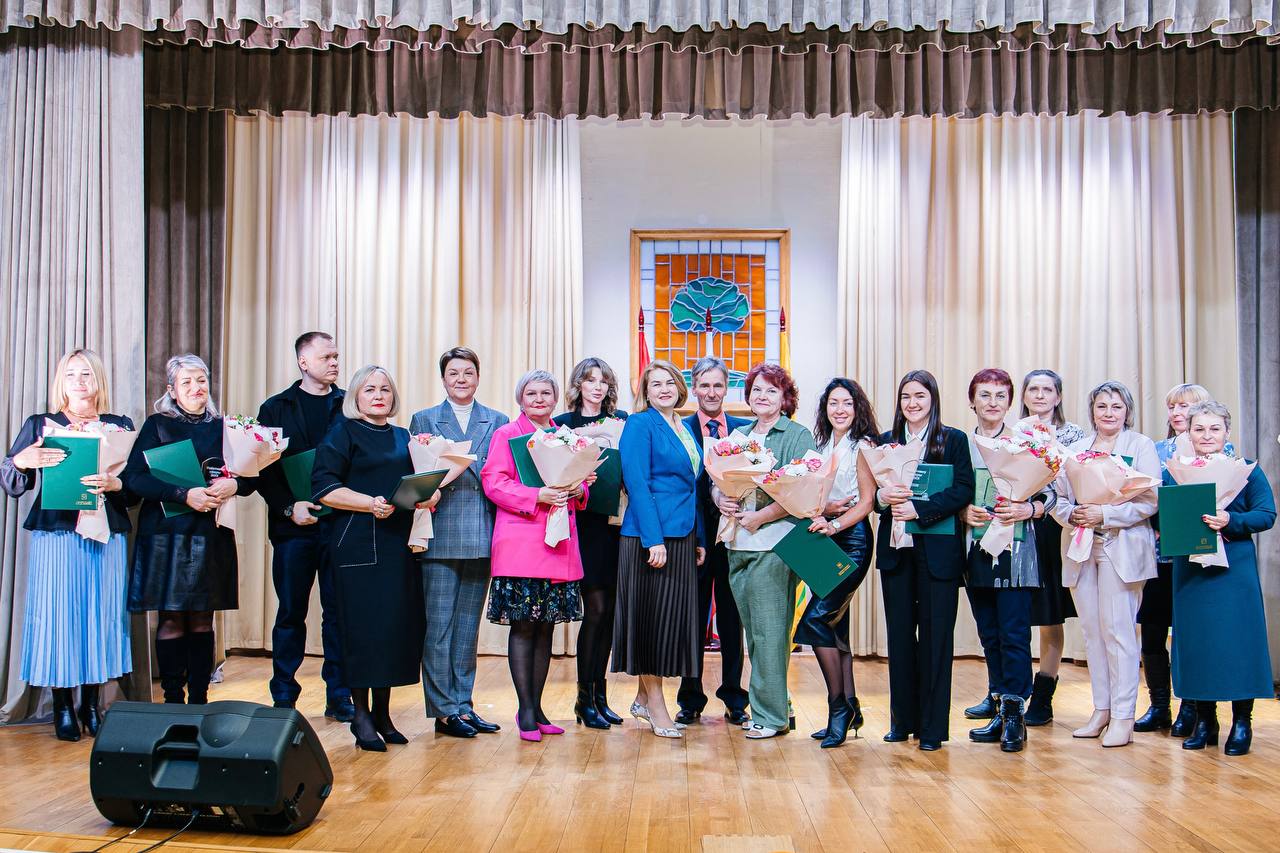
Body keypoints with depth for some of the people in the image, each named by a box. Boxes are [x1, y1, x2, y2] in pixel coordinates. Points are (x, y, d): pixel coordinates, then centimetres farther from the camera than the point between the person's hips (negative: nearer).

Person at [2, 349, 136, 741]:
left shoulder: (121, 426, 10)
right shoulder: (40, 425, 8)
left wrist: (114, 484, -16)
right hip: (55, 535, -1)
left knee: (102, 615, 2)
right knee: (57, 616, -2)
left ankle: (90, 704, 15)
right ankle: (62, 707, 10)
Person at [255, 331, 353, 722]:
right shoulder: (276, 408, 8)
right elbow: (263, 469, 2)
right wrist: (289, 506, -11)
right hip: (294, 527, 0)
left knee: (339, 612, 5)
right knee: (290, 613, 7)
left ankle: (339, 697, 14)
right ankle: (283, 699, 18)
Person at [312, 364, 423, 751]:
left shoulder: (404, 438, 19)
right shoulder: (343, 433, 3)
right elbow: (324, 488, -8)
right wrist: (371, 503, -19)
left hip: (399, 542, 5)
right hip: (358, 544, -5)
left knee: (397, 624, 4)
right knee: (363, 625, -6)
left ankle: (382, 713, 14)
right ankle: (361, 716, 4)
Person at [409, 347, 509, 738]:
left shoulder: (498, 422, 11)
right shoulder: (424, 420, 8)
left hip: (481, 538, 2)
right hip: (440, 536, -2)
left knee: (468, 625, 10)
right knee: (438, 625, 0)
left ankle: (463, 705, 20)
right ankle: (444, 710, 9)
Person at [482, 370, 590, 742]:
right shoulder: (506, 435, 2)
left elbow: (582, 479, 20)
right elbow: (493, 482, -8)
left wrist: (577, 490, -3)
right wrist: (537, 495, -19)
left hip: (559, 545, 5)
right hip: (520, 543, -5)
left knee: (546, 626, 9)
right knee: (523, 626, -3)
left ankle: (536, 707, 18)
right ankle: (525, 710, 6)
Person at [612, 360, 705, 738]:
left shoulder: (685, 429, 17)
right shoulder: (640, 424, -6)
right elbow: (637, 484, -14)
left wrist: (699, 538, 15)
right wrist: (654, 539, -20)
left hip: (682, 537, 8)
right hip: (650, 535, -8)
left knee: (673, 616, 10)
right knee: (651, 615, -1)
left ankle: (644, 698, 21)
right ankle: (654, 704, 8)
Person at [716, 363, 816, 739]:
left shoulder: (798, 436, -2)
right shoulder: (737, 435, 17)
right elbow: (715, 481, 16)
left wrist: (759, 517, -16)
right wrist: (721, 500, -6)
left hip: (774, 544, -6)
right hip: (738, 545, 6)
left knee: (768, 631, -5)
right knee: (753, 630, 11)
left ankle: (771, 715, 4)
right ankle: (765, 705, 21)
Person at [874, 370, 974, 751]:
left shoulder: (954, 440, 1)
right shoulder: (887, 441, 11)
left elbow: (963, 491, -9)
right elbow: (870, 489, 10)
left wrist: (918, 508, -19)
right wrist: (881, 496, -13)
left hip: (937, 550, -3)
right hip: (895, 548, 3)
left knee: (934, 636, 1)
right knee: (899, 635, 8)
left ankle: (932, 726, 9)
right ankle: (903, 720, 19)